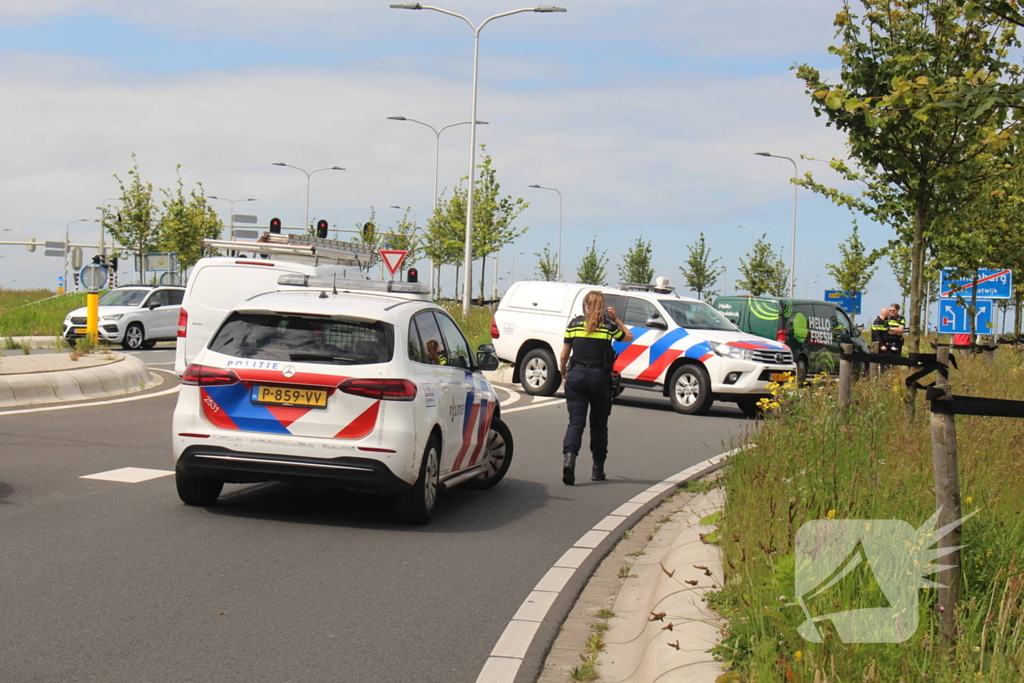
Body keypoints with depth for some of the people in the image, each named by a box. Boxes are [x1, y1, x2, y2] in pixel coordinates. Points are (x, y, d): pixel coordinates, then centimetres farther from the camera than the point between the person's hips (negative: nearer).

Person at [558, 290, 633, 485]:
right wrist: (616, 319, 21)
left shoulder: (574, 323, 2)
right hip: (600, 377, 0)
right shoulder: (609, 325, 1)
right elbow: (629, 337, 19)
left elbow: (564, 355, 5)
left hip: (577, 376, 0)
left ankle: (569, 456, -27)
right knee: (599, 424, 12)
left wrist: (563, 372, 22)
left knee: (576, 421, -1)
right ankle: (598, 469, 18)